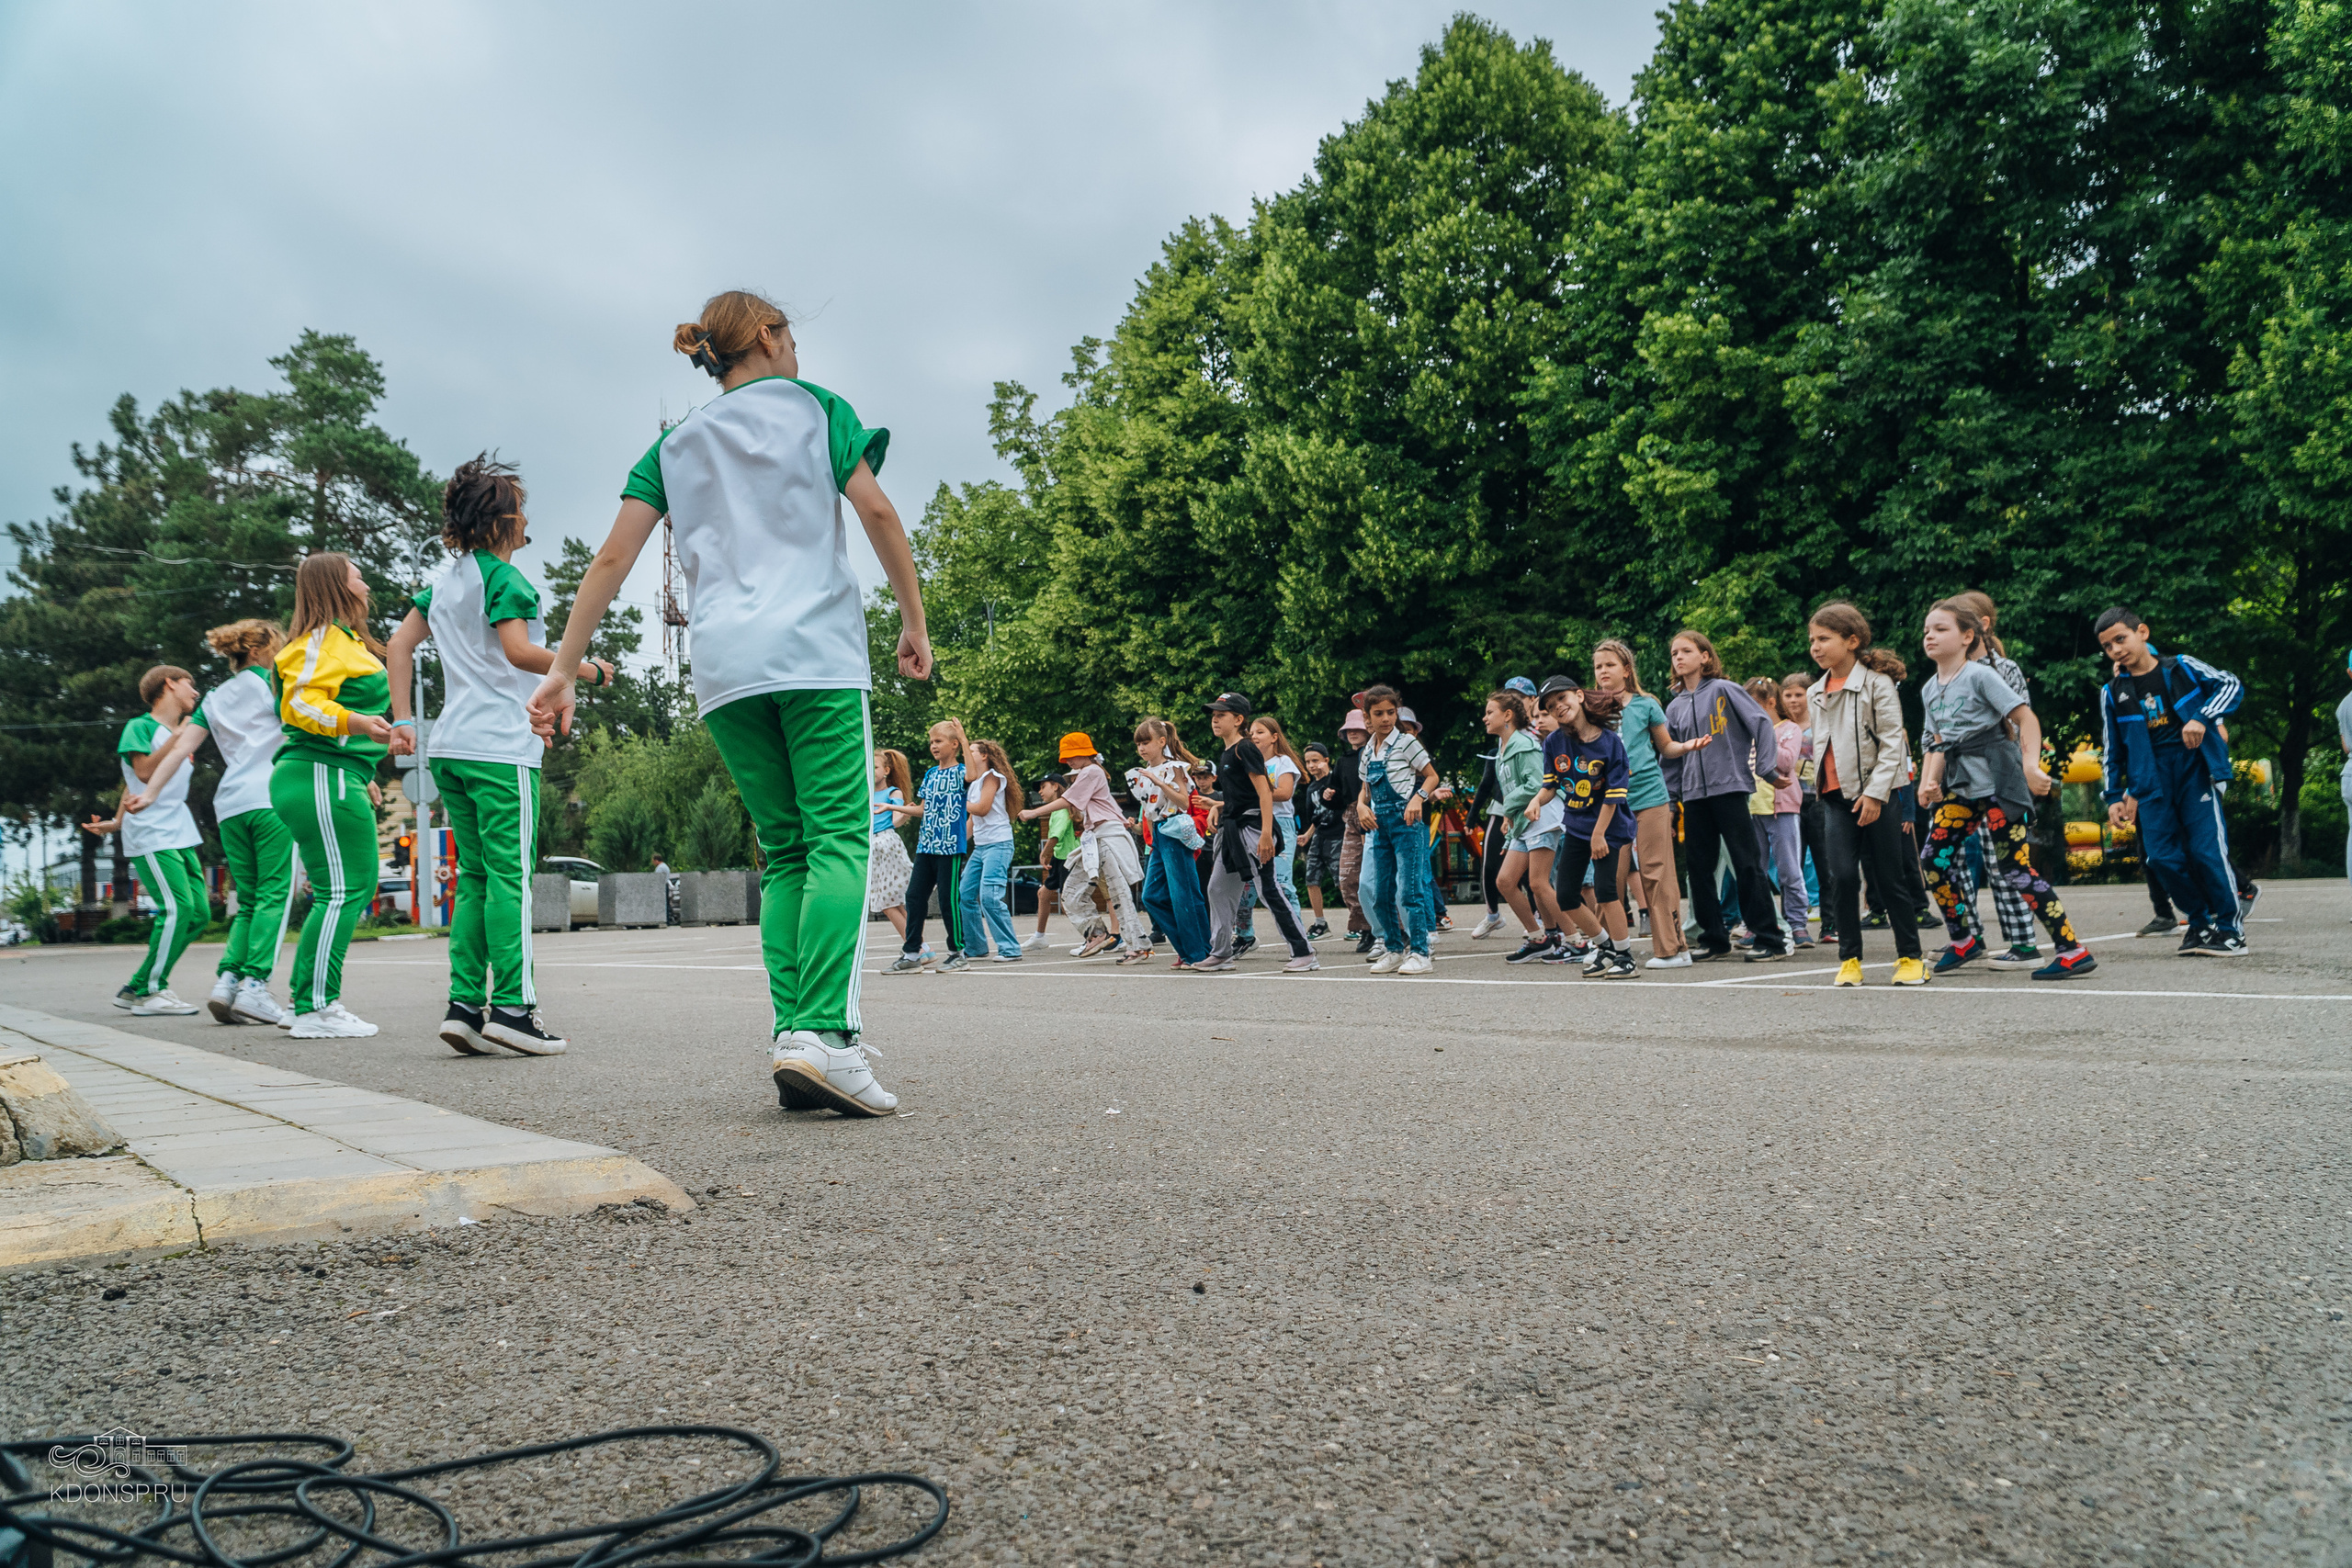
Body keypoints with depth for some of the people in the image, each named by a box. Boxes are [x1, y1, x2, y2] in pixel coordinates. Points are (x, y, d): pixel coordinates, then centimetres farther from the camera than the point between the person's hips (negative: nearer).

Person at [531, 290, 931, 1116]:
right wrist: (914, 621, 6)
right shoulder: (813, 405, 12)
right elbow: (875, 510, 1)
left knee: (784, 852, 8)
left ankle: (790, 1033, -4)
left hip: (724, 665, 4)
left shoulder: (674, 445, 21)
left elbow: (612, 559, 13)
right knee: (838, 839, -10)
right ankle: (824, 1033, -26)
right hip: (818, 650, -4)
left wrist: (563, 669, 13)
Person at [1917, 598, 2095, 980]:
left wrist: (2031, 765, -24)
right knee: (1932, 859, -1)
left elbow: (2026, 718, -12)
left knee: (2015, 866, -10)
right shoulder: (1930, 689, 12)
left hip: (1997, 779, -7)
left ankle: (2073, 951, -3)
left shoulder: (1980, 675, -9)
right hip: (1960, 783, 7)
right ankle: (1963, 941, 16)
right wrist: (1929, 781, 0)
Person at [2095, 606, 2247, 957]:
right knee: (2163, 856, -2)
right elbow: (2111, 751, 14)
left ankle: (2231, 928, 7)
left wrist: (2202, 718, -12)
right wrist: (2114, 797, 9)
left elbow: (2230, 683, 3)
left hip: (2194, 767, -3)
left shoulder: (2181, 667, 3)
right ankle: (2201, 922, 17)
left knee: (2207, 849, -8)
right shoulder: (2112, 693, 8)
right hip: (2150, 780, 3)